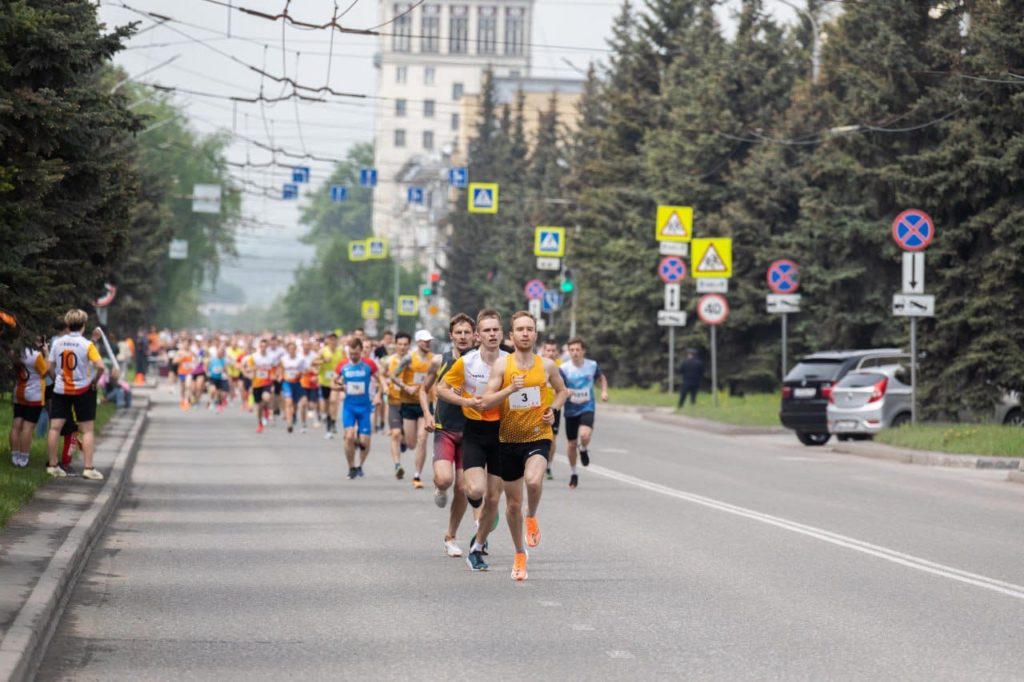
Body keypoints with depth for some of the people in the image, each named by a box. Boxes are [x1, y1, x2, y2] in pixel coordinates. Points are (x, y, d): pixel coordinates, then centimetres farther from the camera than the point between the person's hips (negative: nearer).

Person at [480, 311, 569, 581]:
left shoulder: (547, 365, 0)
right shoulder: (502, 365, -4)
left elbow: (562, 391, 19)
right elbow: (486, 402, -9)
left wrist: (553, 409, 0)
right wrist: (511, 389, -23)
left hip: (539, 437, -1)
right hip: (509, 439, 1)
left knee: (534, 480, -32)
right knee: (513, 503, 9)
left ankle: (532, 518, 0)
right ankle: (520, 554, 30)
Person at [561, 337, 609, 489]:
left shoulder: (592, 366, -3)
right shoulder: (564, 369, -9)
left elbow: (602, 378, 17)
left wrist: (604, 391, 0)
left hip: (587, 408, -1)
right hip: (571, 410, 1)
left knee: (585, 435, -28)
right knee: (572, 444, 8)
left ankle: (583, 449, 10)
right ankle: (573, 473, 31)